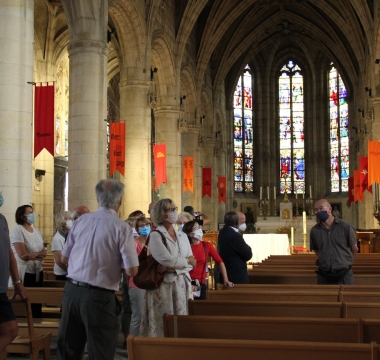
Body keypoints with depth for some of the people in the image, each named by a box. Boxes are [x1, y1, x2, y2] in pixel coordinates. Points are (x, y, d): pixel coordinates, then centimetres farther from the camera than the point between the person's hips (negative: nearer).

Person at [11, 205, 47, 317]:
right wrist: (38, 254, -5)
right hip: (25, 273, -7)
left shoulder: (36, 231, 10)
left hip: (38, 271, 7)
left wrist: (32, 255, -15)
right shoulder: (18, 230, -11)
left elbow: (44, 252, 3)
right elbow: (23, 255, -19)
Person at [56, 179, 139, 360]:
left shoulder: (81, 220, 3)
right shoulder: (122, 227, -11)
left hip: (71, 289, 5)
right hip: (99, 296, -5)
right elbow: (131, 271, -13)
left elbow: (64, 258, 11)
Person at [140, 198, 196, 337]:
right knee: (164, 324, -3)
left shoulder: (182, 236, 12)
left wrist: (173, 268, -14)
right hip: (164, 285, -5)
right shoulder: (155, 235, -6)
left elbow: (192, 263, 4)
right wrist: (187, 261, -4)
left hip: (182, 284, 5)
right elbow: (166, 260, -20)